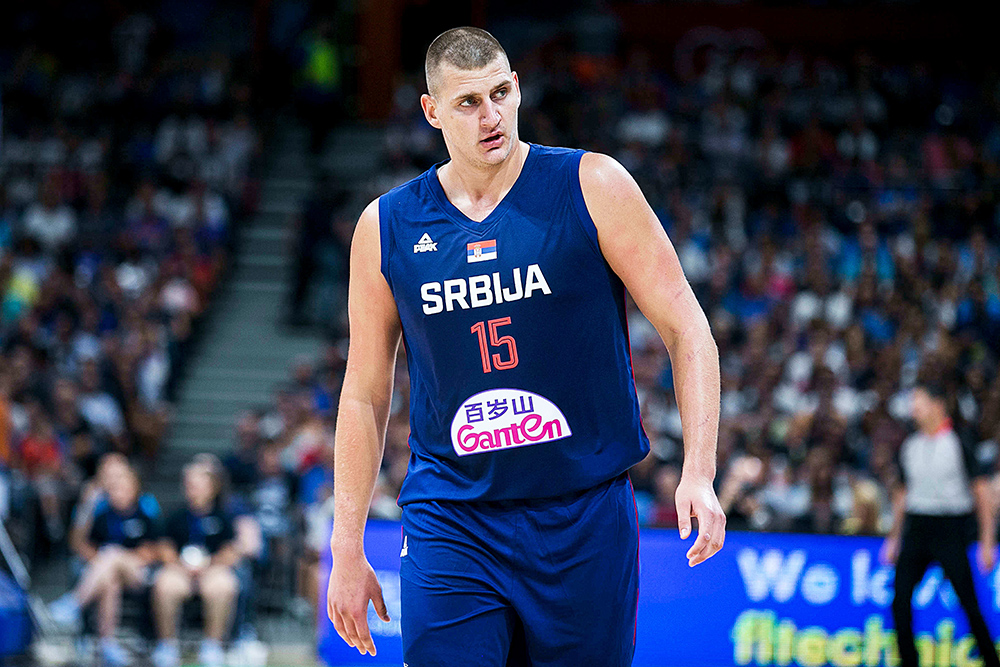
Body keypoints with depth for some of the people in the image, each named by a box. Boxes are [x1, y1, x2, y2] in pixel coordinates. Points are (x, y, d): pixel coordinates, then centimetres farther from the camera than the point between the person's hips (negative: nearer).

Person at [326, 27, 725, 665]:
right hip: (449, 527, 1)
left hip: (585, 517, -1)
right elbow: (366, 393, 11)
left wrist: (698, 473, -13)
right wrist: (347, 548, 8)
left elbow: (685, 327, -2)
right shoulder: (387, 227, 4)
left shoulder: (592, 187, -3)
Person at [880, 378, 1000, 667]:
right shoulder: (910, 446, 11)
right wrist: (894, 538, 19)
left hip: (950, 528, -5)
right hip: (916, 529, 5)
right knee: (900, 599, -6)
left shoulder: (959, 444, -4)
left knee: (968, 603, -6)